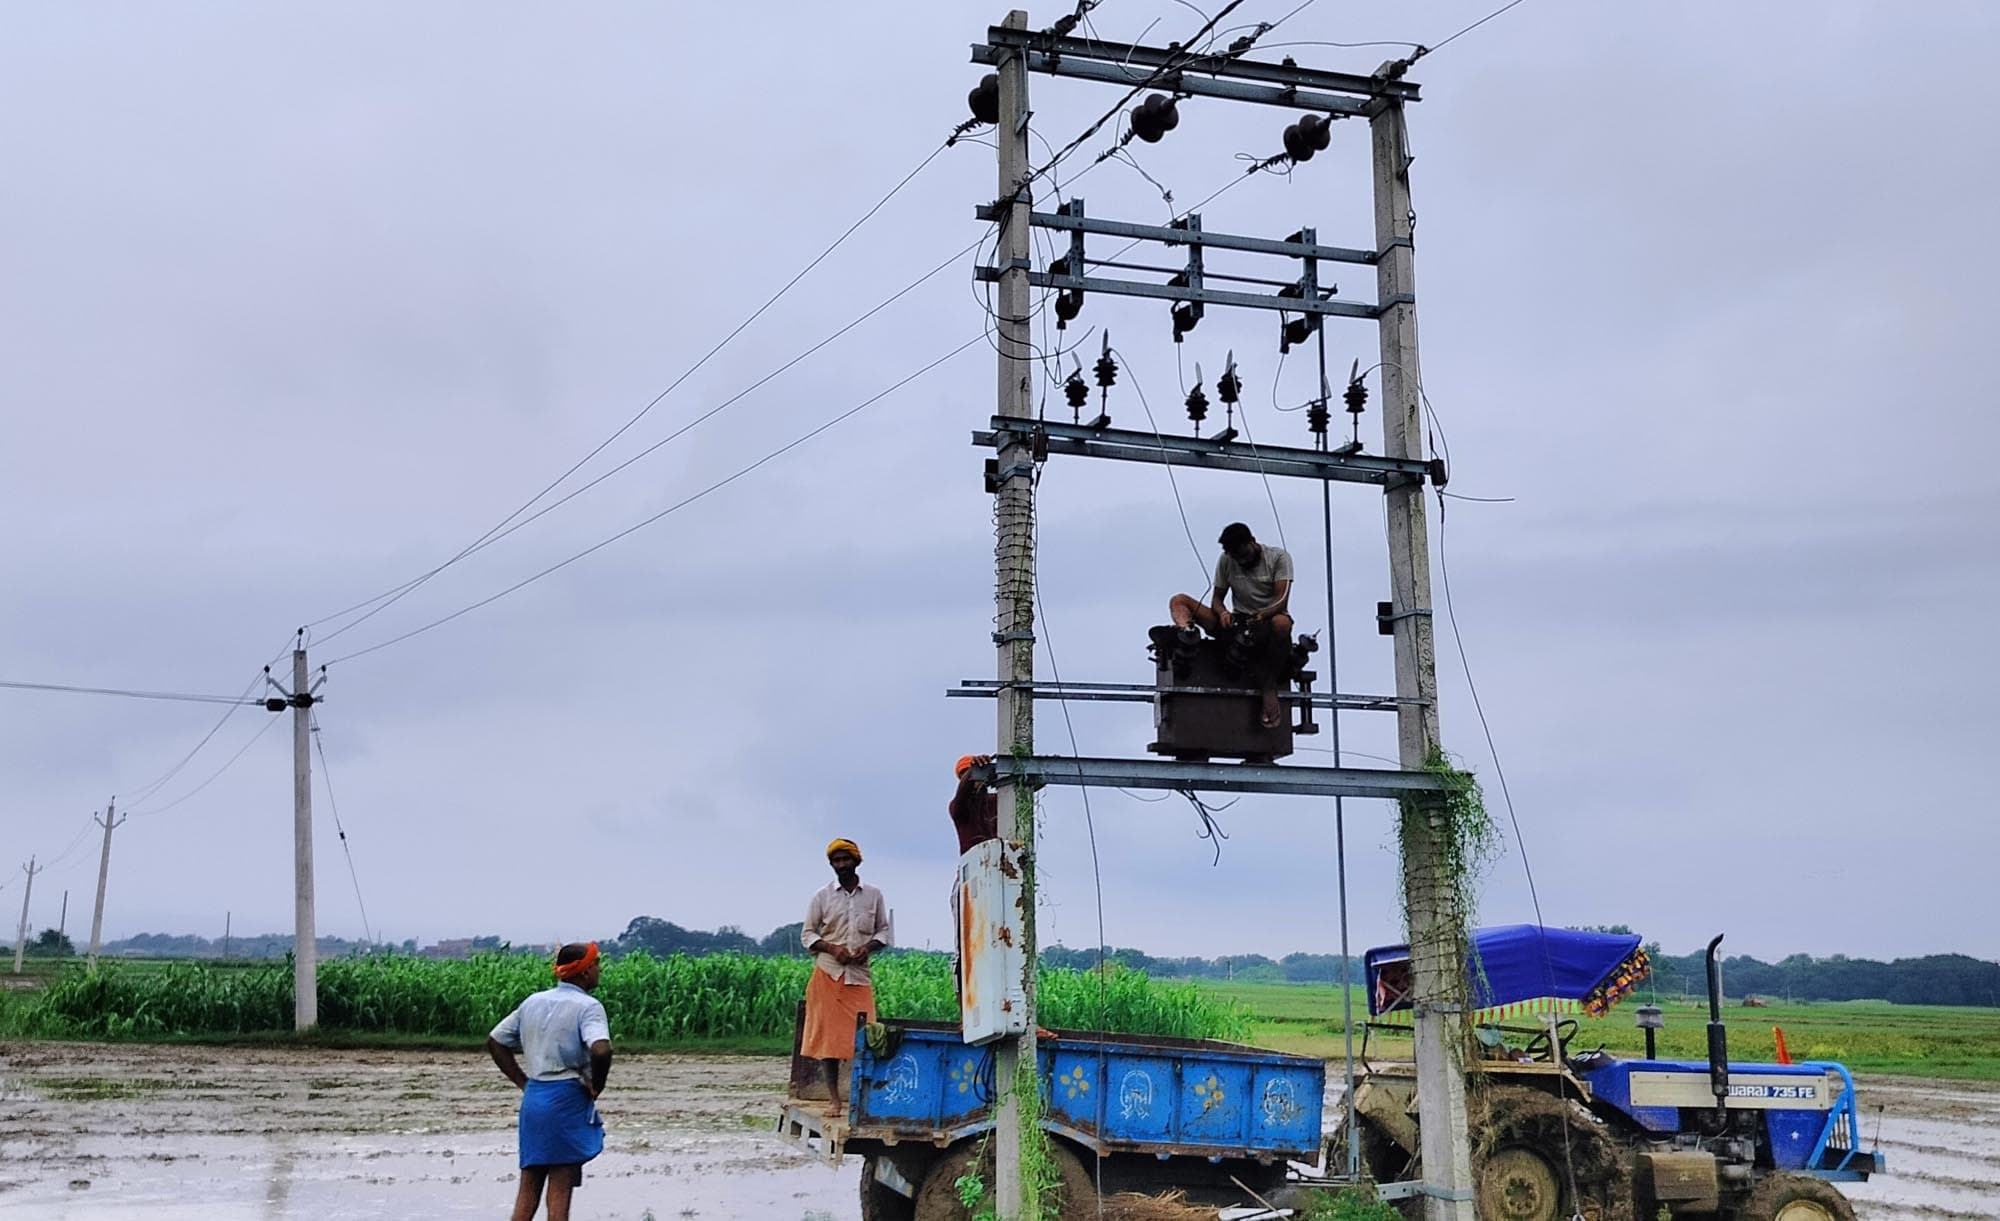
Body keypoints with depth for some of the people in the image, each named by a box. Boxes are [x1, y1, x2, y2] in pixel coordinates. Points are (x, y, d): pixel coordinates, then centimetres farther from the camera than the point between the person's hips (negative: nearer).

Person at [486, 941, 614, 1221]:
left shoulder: (533, 1002, 12)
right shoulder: (587, 1006, -10)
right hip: (567, 1099, -7)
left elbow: (494, 1042, 18)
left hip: (533, 1096, 7)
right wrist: (596, 1087, -11)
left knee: (528, 1188, 11)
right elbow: (601, 1050, -28)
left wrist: (522, 1081, 16)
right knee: (560, 1188, -1)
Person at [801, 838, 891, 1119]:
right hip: (828, 973, 0)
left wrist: (869, 947, -7)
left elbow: (884, 930, 13)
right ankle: (834, 1099, 4)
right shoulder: (822, 896, 5)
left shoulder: (874, 895, 8)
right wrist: (831, 948, -11)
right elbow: (807, 933, 6)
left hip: (859, 974, 1)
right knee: (827, 1035, -2)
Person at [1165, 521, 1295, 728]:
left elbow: (1282, 601, -15)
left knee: (1281, 623, -43)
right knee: (1179, 600, -11)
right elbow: (1216, 598, 6)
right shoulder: (1225, 561, 6)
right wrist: (1222, 613, -19)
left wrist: (1262, 615, -37)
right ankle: (1187, 630, -48)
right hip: (1238, 623, 4)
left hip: (1269, 621, -4)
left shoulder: (1278, 557, -5)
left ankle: (1270, 685, -29)